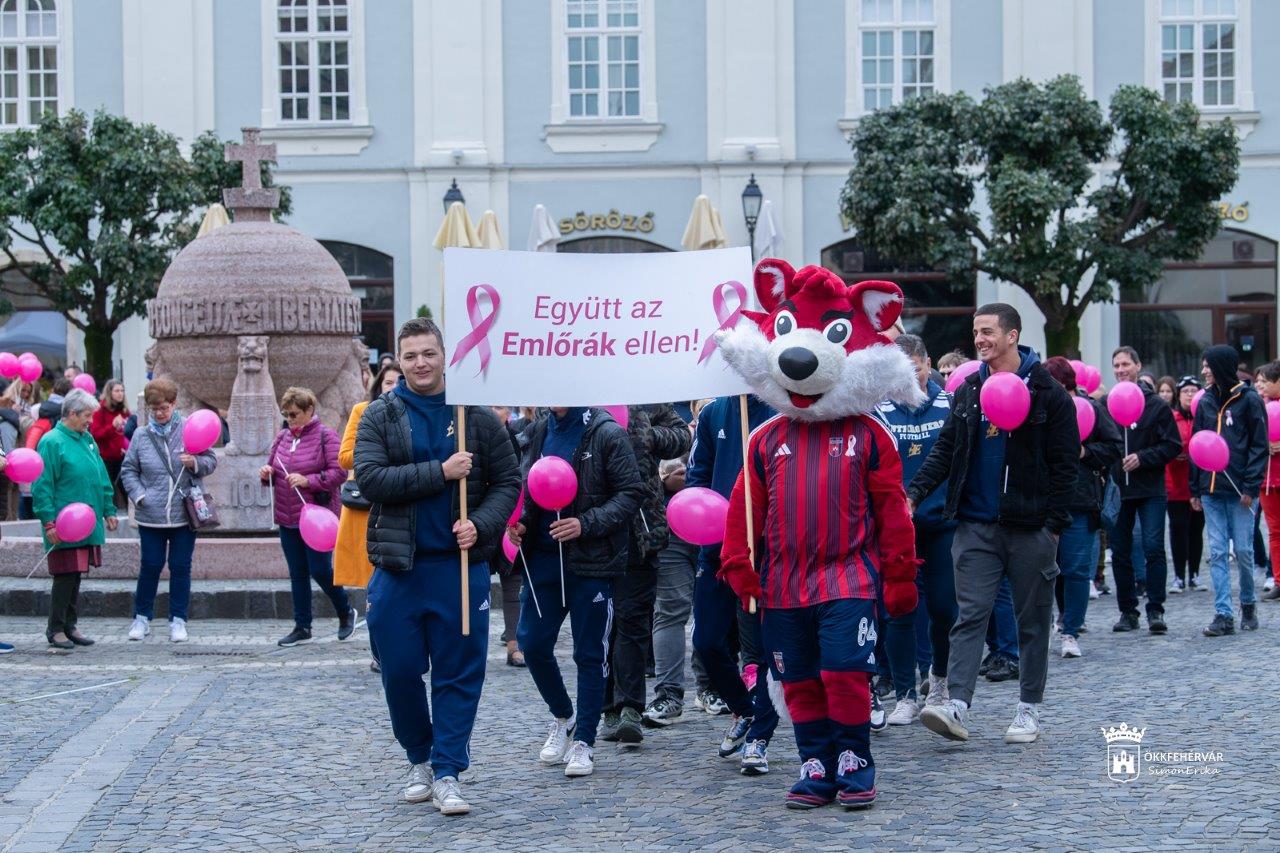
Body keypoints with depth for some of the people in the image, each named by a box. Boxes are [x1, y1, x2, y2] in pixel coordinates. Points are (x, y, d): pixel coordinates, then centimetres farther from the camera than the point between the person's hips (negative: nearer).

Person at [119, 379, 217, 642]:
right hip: (151, 516, 0)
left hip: (184, 513, 0)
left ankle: (178, 620, 14)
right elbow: (128, 470, 10)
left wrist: (195, 463, -15)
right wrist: (139, 495, -4)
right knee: (151, 566, 6)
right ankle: (142, 618, 20)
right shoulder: (142, 436, 1)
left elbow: (211, 461, 5)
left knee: (181, 567, 6)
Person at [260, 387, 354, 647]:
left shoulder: (325, 436, -9)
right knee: (297, 574, 10)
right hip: (287, 518, 6)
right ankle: (302, 628, 17)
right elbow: (271, 466, 21)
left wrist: (308, 481, -24)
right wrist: (266, 473, -2)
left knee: (320, 570, -5)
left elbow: (339, 472, -15)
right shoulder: (282, 437, 10)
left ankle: (345, 612, 20)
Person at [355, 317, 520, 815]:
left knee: (459, 674, 0)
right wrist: (440, 472, -17)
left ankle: (447, 774, 7)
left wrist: (480, 524, -12)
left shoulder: (475, 416, 5)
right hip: (398, 567, 0)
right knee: (400, 671, 5)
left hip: (460, 564, 0)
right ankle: (419, 760, 26)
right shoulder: (380, 416, 3)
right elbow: (369, 478, -11)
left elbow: (508, 481, 6)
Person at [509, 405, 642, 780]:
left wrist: (587, 524, -20)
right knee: (532, 642, 5)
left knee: (590, 653, 3)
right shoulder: (540, 430, 8)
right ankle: (562, 717, 29)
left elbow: (631, 493, -11)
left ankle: (583, 741, 14)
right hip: (544, 556, 5)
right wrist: (521, 521, -2)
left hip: (591, 561, -5)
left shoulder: (608, 434, -10)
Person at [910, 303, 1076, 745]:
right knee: (970, 615, -5)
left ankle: (1029, 709, 16)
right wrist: (914, 493, -5)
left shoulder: (1048, 394, -3)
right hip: (976, 526, 3)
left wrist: (1054, 526, -9)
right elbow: (945, 451, 10)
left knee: (1033, 621, 7)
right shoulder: (967, 391, 10)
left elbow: (1065, 465, -4)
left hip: (1030, 527, -3)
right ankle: (957, 706, -11)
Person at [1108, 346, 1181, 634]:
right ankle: (1128, 611, 15)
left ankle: (1155, 610, -2)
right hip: (1118, 489, 3)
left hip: (1151, 490, -3)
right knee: (1120, 552, 6)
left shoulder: (1156, 405, 0)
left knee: (1153, 548, -8)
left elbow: (1173, 446, -3)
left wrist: (1143, 458, -14)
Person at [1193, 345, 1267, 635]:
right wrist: (1195, 489, 10)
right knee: (1217, 553, 0)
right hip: (1211, 490, 5)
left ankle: (1248, 605, 20)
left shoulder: (1248, 399, -2)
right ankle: (1223, 615, -1)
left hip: (1239, 490, -5)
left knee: (1243, 550, 0)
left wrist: (1250, 486, -12)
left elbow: (1259, 445, -5)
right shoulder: (1206, 402, 14)